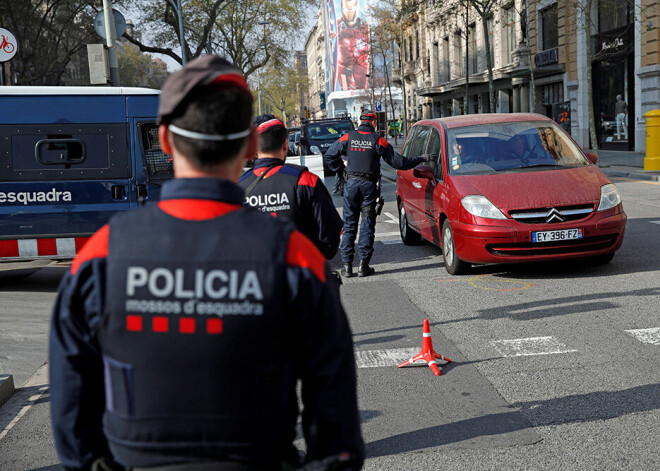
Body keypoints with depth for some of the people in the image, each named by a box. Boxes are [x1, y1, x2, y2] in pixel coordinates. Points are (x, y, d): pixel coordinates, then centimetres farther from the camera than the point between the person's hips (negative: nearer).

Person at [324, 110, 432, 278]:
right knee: (367, 225, 5)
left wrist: (341, 169, 19)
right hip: (369, 184, -2)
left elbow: (329, 155, 7)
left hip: (351, 183, 2)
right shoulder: (378, 140, -2)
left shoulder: (347, 138, 3)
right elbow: (397, 161, 0)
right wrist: (422, 159, 9)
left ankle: (347, 265, 5)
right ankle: (363, 265, 3)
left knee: (349, 224, 7)